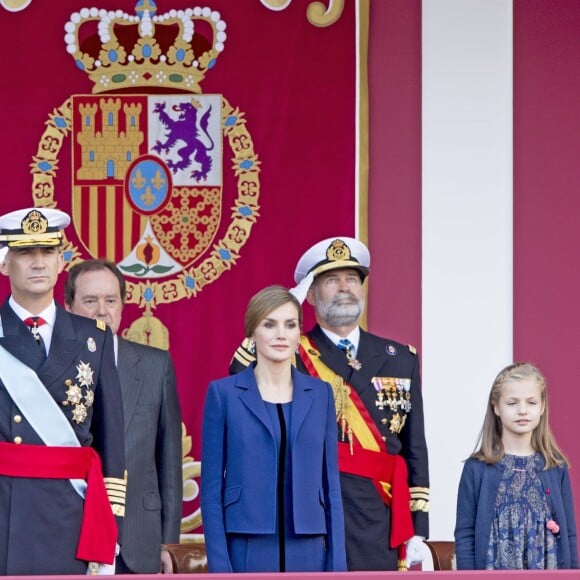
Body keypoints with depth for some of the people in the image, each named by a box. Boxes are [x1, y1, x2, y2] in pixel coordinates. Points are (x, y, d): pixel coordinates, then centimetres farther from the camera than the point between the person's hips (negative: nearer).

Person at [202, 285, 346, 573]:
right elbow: (211, 487, 1)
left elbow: (330, 483, 11)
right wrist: (219, 567, -7)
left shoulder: (319, 394, 10)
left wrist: (337, 564, 4)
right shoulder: (223, 393, 2)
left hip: (307, 551, 2)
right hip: (246, 552, -2)